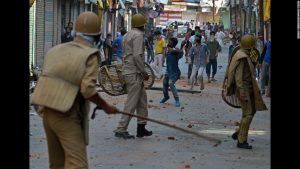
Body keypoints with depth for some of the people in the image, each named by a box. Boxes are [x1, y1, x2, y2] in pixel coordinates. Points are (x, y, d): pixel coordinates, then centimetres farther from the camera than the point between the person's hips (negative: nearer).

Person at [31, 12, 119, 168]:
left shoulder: (55, 50, 11)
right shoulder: (90, 55, -7)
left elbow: (44, 80, 10)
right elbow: (88, 89, -16)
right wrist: (105, 106, -3)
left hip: (47, 112, 7)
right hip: (67, 116, -7)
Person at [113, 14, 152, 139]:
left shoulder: (127, 35, 17)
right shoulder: (138, 35, -12)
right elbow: (137, 56, -21)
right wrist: (144, 72, -14)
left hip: (127, 71, 10)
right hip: (134, 73, -10)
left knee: (142, 99, 14)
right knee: (132, 102, -7)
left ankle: (141, 127, 18)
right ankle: (121, 129, -6)